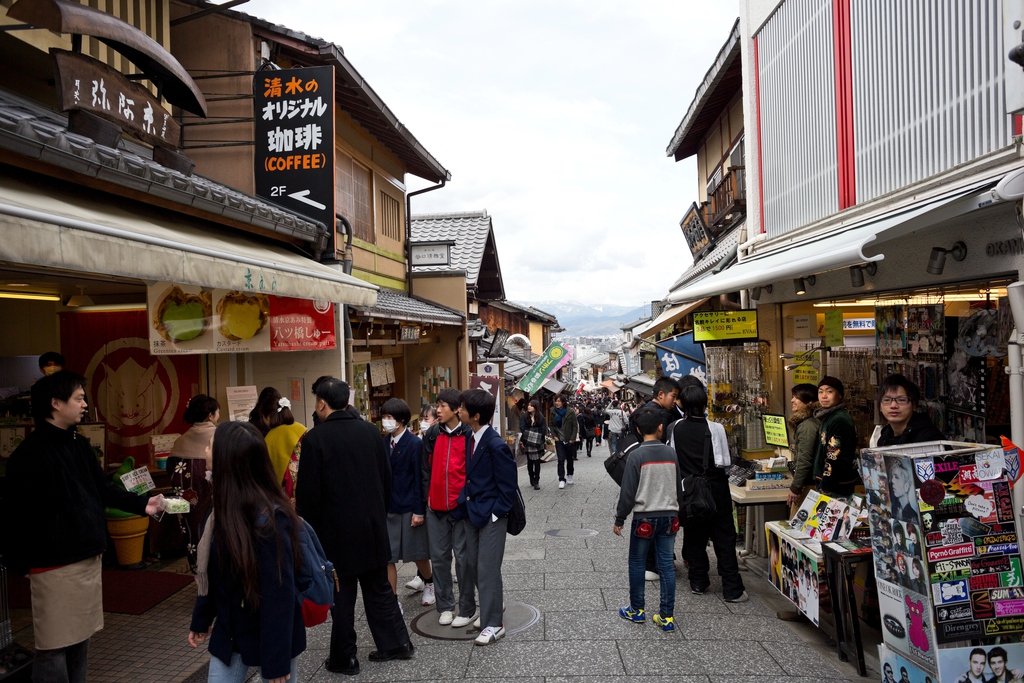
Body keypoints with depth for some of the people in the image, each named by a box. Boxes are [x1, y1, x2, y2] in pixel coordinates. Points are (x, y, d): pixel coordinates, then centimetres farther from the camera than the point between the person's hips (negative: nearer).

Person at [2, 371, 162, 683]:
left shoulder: (79, 446, 11)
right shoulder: (29, 454, -16)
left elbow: (104, 489, 15)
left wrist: (142, 504, 3)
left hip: (89, 559, 8)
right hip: (55, 566, -8)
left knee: (80, 640, 18)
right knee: (54, 647, 2)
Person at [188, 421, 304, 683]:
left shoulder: (269, 519, -26)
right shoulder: (225, 511, -1)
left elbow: (279, 595, -24)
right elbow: (213, 574, 11)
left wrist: (276, 661, -20)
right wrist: (201, 620, 19)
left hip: (271, 637, -7)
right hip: (229, 633, 7)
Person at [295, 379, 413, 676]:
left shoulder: (314, 438, -13)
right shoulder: (370, 431, 0)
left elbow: (308, 490, -12)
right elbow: (386, 477, 5)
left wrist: (308, 528, 2)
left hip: (336, 529, -4)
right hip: (373, 526, 4)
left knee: (341, 595, 8)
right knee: (379, 587, 17)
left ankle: (344, 658, 19)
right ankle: (395, 642, 25)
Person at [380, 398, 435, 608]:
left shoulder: (414, 443, -11)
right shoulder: (384, 443, 4)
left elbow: (419, 478, -12)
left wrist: (419, 511, -13)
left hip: (409, 508, -4)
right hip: (388, 507, 4)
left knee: (418, 553, 11)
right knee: (387, 557, 2)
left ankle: (429, 584, 39)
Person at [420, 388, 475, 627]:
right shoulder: (432, 435, 5)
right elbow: (426, 467, 10)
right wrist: (427, 496, 6)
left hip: (460, 507, -4)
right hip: (436, 507, 4)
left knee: (463, 557, 4)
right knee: (439, 557, 10)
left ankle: (467, 609, 16)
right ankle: (445, 606, 24)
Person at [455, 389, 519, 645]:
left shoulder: (496, 445, -22)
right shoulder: (468, 436, 1)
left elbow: (508, 485, -16)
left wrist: (496, 512, -14)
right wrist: (466, 503, 9)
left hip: (491, 515, -8)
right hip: (472, 511, 8)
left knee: (487, 569, -1)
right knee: (473, 565, 17)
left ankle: (494, 624, 13)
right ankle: (493, 606, 39)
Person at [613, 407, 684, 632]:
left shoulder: (636, 455, -13)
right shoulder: (671, 454, 1)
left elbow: (628, 492, -12)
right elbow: (679, 489, 10)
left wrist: (619, 520, -2)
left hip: (644, 518, -4)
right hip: (669, 516, 4)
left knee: (637, 564, 12)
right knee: (666, 565, 8)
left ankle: (637, 611, 22)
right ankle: (667, 617, 12)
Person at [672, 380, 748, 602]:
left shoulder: (677, 428, -6)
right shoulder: (715, 428, -16)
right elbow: (725, 462, -12)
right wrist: (723, 474, 7)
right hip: (715, 489, -3)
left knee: (694, 536, 15)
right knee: (724, 538, 5)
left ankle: (698, 582, 23)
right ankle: (732, 589, 8)